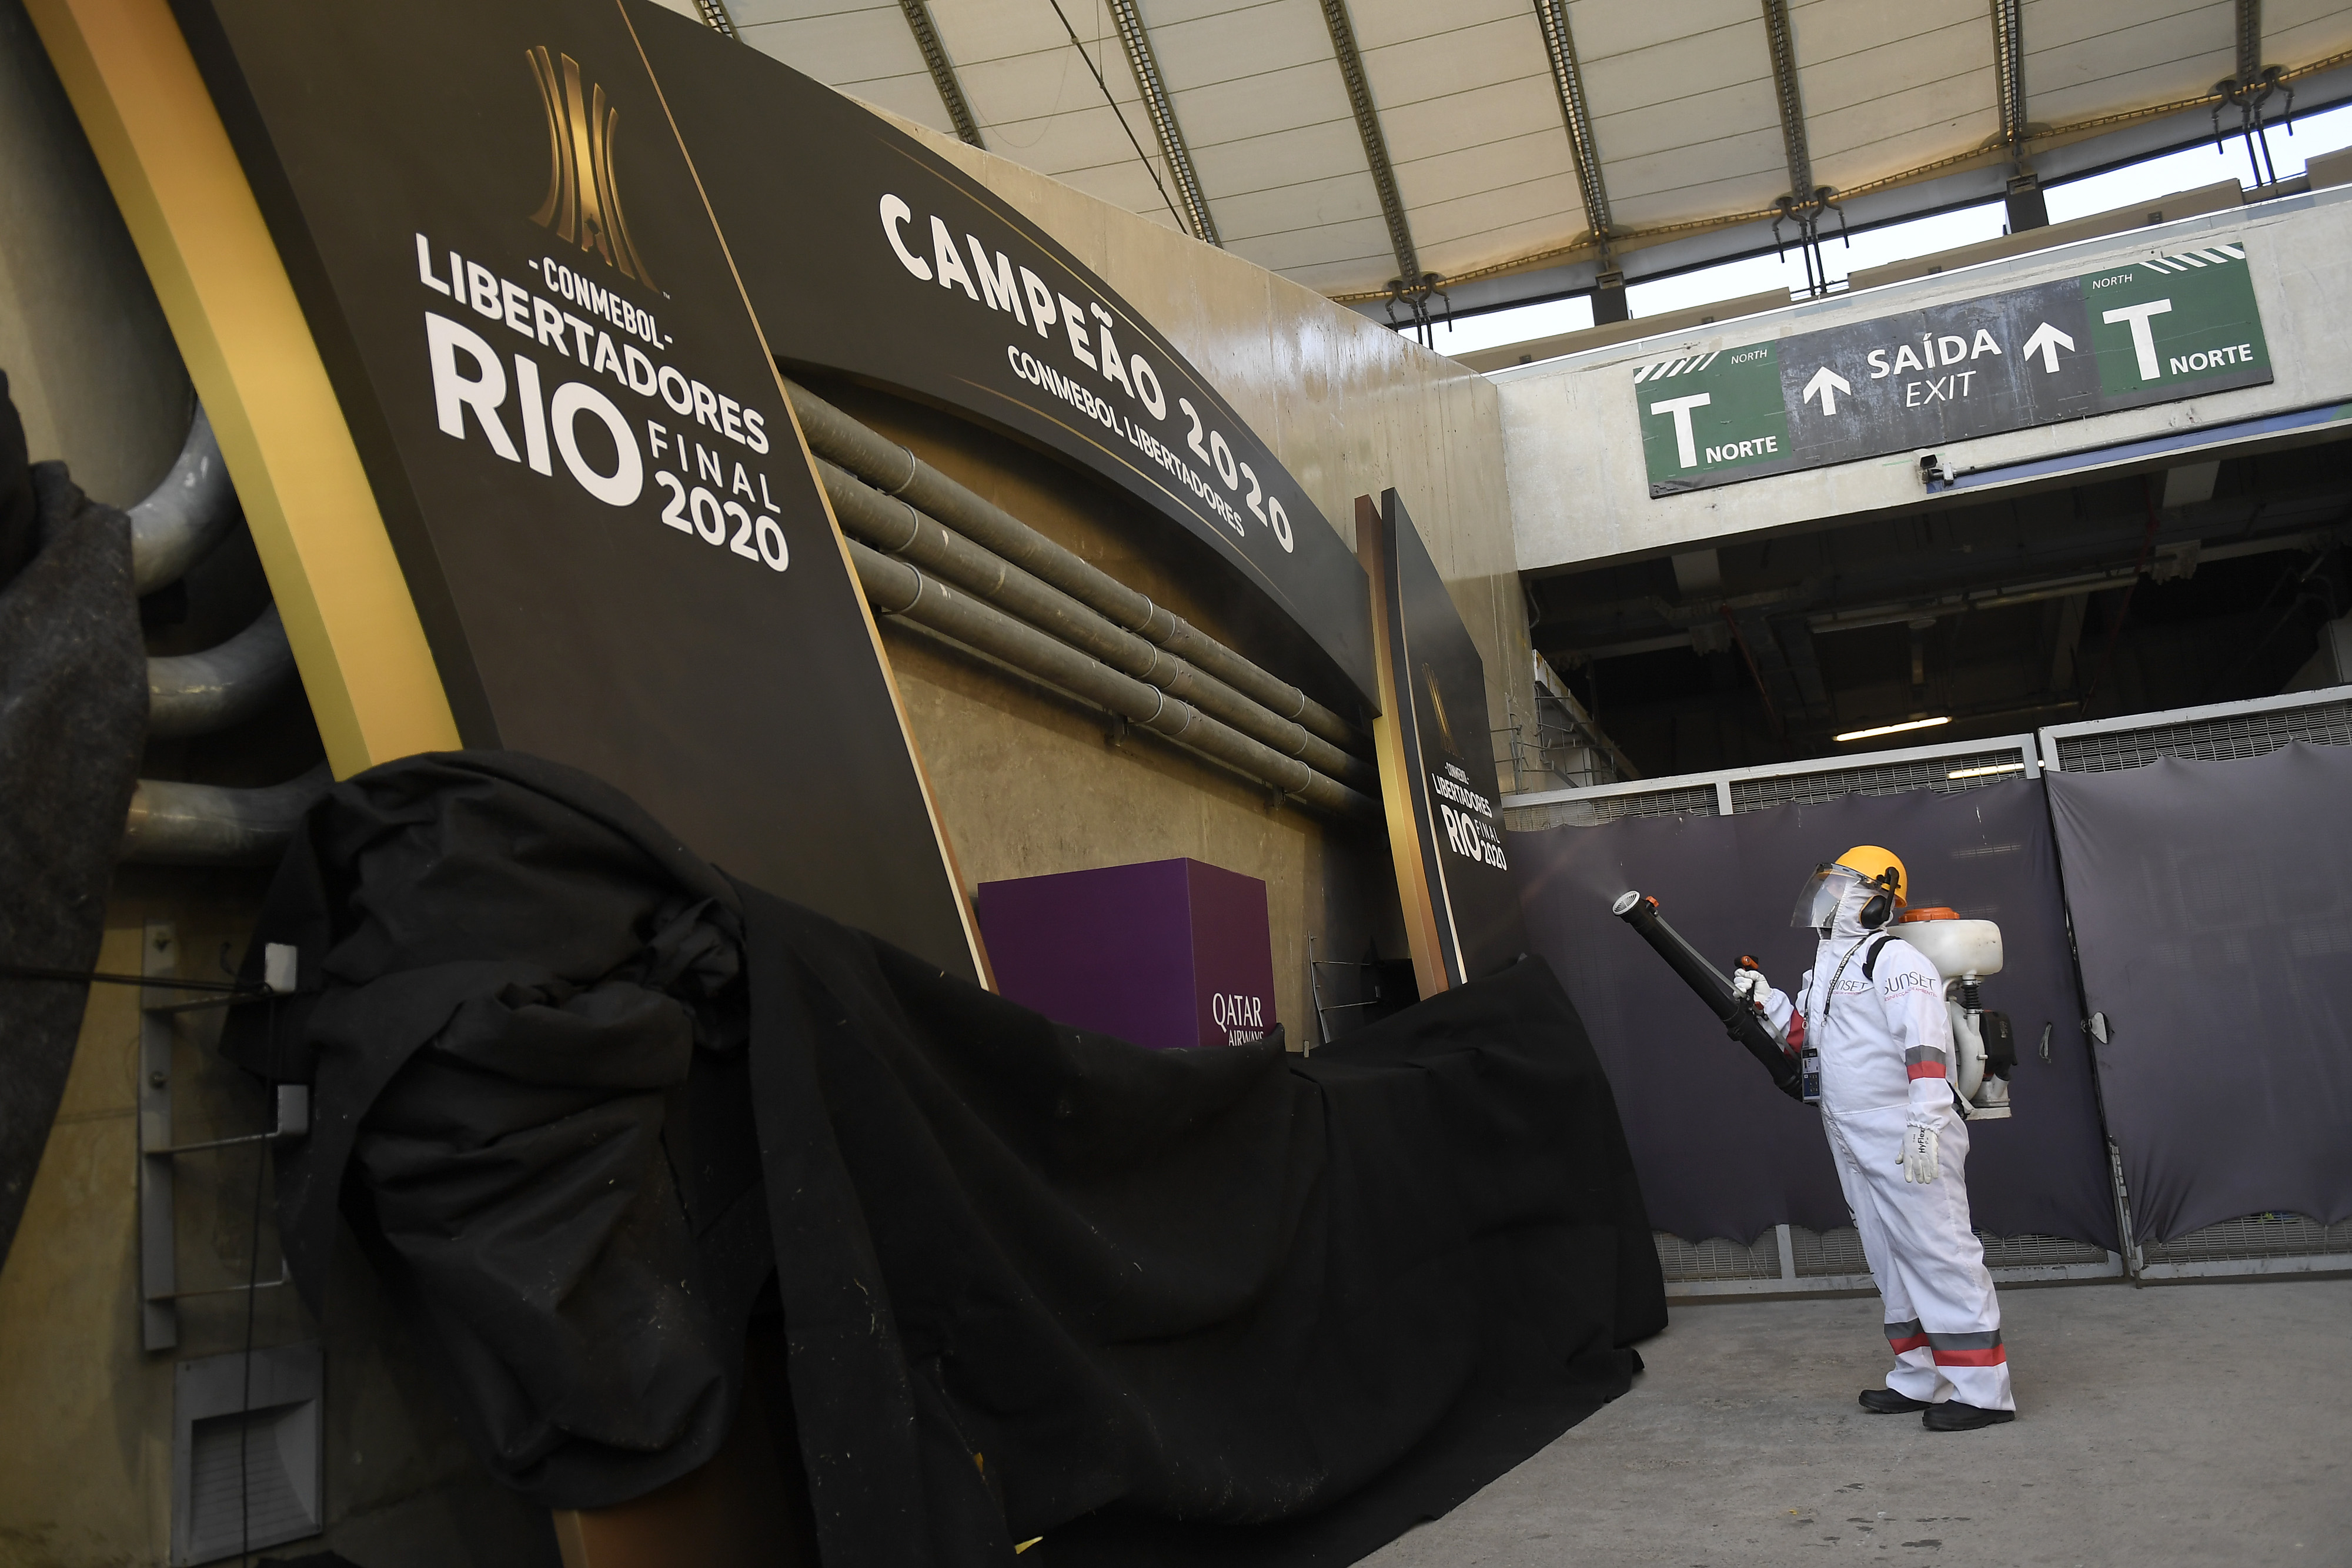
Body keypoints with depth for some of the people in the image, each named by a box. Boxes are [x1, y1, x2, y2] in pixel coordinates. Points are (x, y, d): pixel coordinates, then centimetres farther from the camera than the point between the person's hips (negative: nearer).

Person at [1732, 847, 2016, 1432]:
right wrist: (1763, 997, 15)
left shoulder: (1893, 957, -11)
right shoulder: (1823, 971, 18)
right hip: (1856, 1145, 10)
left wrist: (1926, 1122, -30)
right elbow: (1803, 1035, 28)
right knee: (1892, 1262, 14)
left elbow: (1926, 1043, -22)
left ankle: (1983, 1390, -1)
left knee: (1938, 1255, -6)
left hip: (1907, 1139, -10)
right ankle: (1920, 1380, 24)